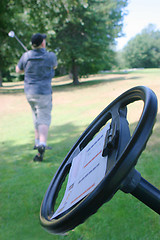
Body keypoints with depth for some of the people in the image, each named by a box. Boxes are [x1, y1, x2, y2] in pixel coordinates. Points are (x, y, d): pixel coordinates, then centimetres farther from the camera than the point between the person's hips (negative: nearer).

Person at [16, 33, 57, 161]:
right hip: (43, 92, -4)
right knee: (44, 119, -5)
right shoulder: (50, 56, -8)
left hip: (29, 92, 4)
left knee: (37, 117, 21)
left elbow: (18, 70, 14)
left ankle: (38, 142, 31)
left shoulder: (26, 56, -1)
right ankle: (42, 143, -25)